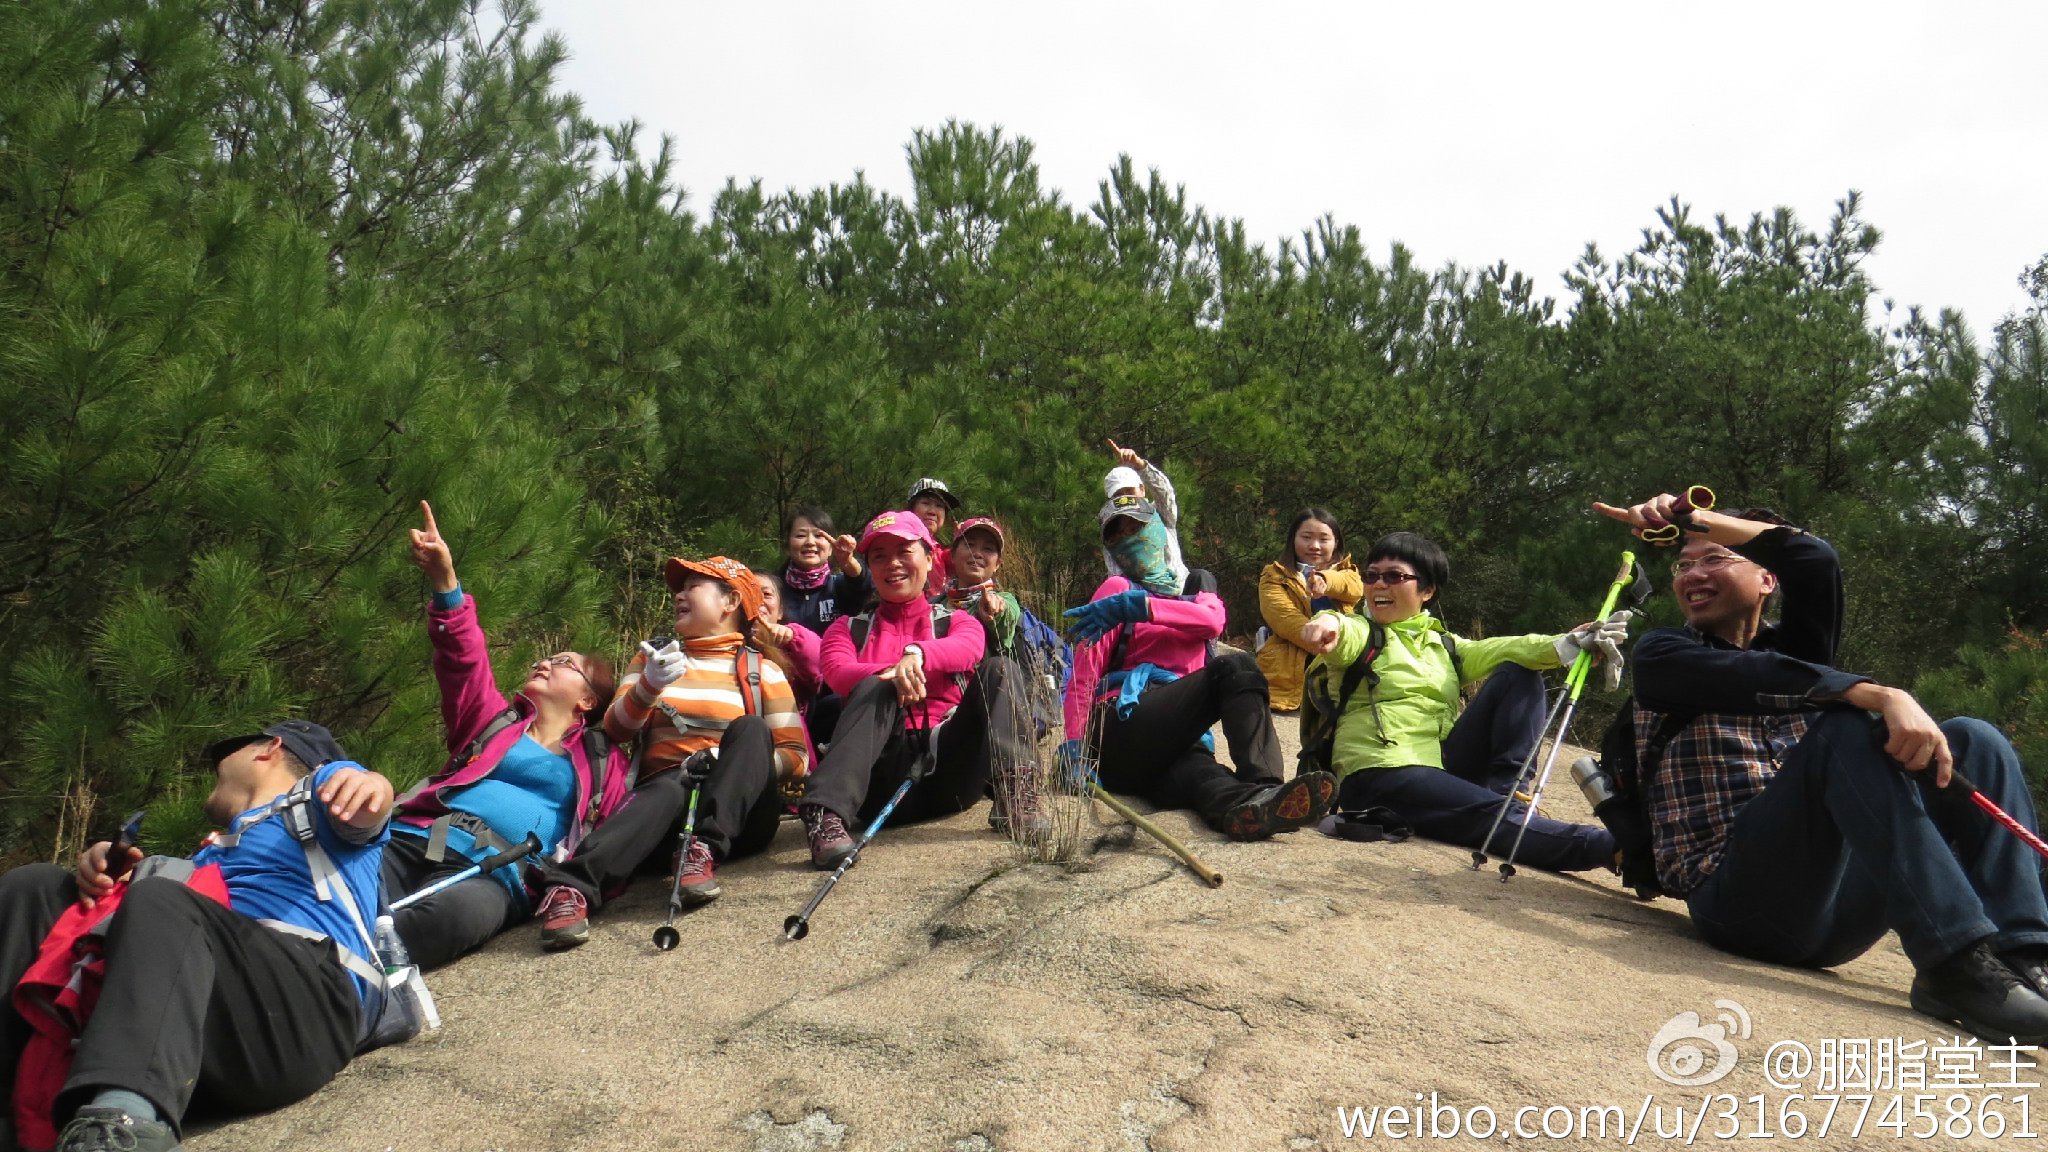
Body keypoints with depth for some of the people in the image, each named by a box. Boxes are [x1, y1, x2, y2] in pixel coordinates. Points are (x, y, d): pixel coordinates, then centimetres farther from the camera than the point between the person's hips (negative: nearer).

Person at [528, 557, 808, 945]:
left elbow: (796, 756, 5)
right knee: (669, 786, -37)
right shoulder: (652, 656, 21)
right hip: (662, 791, 0)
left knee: (749, 729, -29)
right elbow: (615, 730, 6)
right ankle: (570, 887, -58)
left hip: (739, 812, 0)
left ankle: (704, 852, -45)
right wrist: (649, 686, -14)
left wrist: (746, 763, -16)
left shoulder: (761, 668, 12)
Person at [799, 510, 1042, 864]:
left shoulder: (952, 622, 16)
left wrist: (917, 654, -34)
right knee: (875, 687, -28)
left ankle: (1016, 791, -32)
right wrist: (893, 675, -28)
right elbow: (837, 672, -6)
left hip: (949, 769, 1)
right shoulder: (849, 629, 18)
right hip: (886, 774, 0)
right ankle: (826, 815, -45)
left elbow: (971, 647, -11)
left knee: (1000, 669, -16)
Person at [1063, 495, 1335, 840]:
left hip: (1177, 743, 4)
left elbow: (1212, 621, -2)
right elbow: (1084, 673, 1)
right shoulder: (1119, 588, 14)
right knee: (1234, 667, -25)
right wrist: (1073, 746, -13)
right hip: (1121, 731, -3)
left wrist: (1137, 606, -15)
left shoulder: (1199, 595, 27)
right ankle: (1263, 787, -48)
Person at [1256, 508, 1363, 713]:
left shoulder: (1345, 571, 19)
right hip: (1289, 675, -3)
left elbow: (1355, 587, -6)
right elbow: (1287, 621, -8)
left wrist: (1326, 580, -28)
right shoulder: (1275, 578, 10)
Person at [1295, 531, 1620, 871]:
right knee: (1496, 816, -29)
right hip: (1382, 774, -6)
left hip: (1444, 765, 6)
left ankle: (1504, 790, -13)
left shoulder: (1443, 645, 20)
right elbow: (1344, 638, -20)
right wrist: (1328, 623, -46)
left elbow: (1489, 652, -1)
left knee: (1518, 674, -2)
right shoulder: (1362, 632, 7)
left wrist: (1566, 644, -21)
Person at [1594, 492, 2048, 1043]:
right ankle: (1956, 964, -36)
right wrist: (1881, 696, -28)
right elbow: (1759, 681, -14)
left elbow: (1815, 559, 1)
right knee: (1850, 728, -26)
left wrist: (1691, 516, 3)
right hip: (1740, 897, -5)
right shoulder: (1662, 654, 9)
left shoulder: (1796, 648, 22)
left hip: (1833, 905, 5)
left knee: (1973, 741, -7)